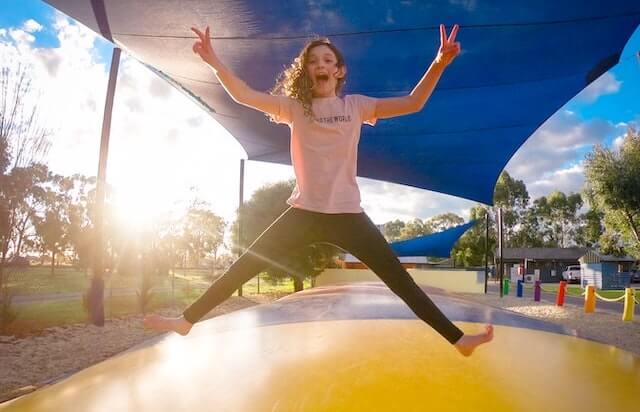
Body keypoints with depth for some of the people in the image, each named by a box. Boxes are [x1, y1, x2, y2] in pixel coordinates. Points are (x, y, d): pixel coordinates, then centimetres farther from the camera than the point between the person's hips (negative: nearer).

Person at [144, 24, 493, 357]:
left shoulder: (355, 105, 4)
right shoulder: (294, 107, 4)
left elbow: (412, 104, -2)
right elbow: (243, 96, -5)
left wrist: (439, 64, -15)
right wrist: (215, 63, -20)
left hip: (347, 214, 0)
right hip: (304, 213, 1)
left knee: (401, 280, 0)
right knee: (242, 268, 3)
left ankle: (457, 339, 11)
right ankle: (186, 321, 20)